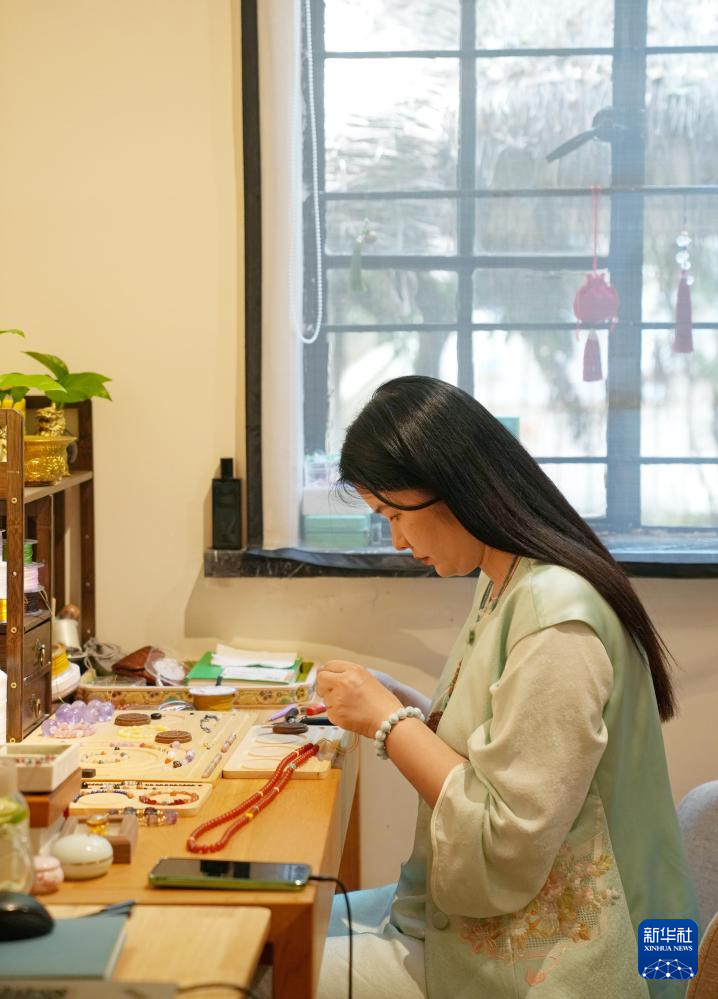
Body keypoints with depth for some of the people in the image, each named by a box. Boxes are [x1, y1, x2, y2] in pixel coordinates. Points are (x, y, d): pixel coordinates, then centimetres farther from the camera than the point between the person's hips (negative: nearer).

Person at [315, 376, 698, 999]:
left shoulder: (555, 619, -25)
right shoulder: (503, 584, 5)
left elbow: (509, 847, -24)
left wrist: (389, 721, -17)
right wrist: (399, 705, -2)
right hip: (476, 912, 9)